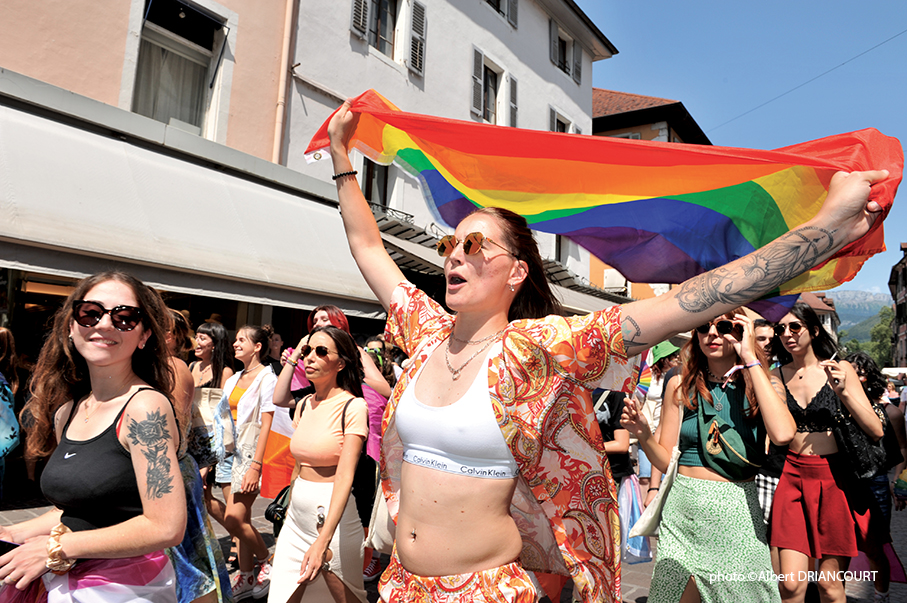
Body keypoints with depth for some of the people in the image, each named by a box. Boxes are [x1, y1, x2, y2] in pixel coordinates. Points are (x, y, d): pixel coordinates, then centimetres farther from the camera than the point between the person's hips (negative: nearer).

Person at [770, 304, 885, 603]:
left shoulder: (839, 369, 0)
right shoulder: (777, 376, 4)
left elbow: (876, 431, -4)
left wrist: (843, 391, -18)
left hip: (834, 479, -1)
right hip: (792, 476, 1)